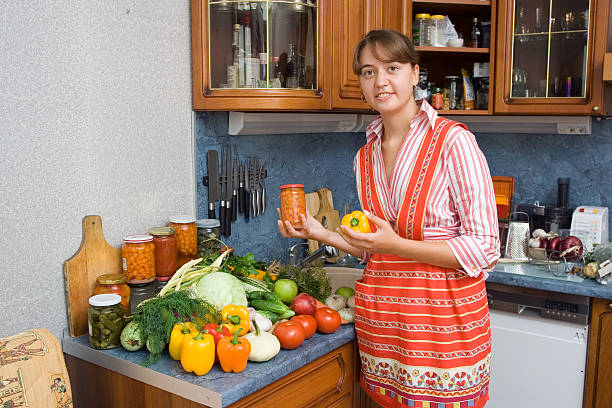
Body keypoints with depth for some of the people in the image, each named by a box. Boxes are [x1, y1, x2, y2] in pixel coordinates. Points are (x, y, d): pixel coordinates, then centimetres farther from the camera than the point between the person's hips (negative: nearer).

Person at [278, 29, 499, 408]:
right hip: (382, 317, 5)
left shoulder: (454, 142, -10)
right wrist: (322, 233, 3)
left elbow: (484, 249, -13)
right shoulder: (365, 157, 9)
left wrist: (396, 245, -21)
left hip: (444, 315, -5)